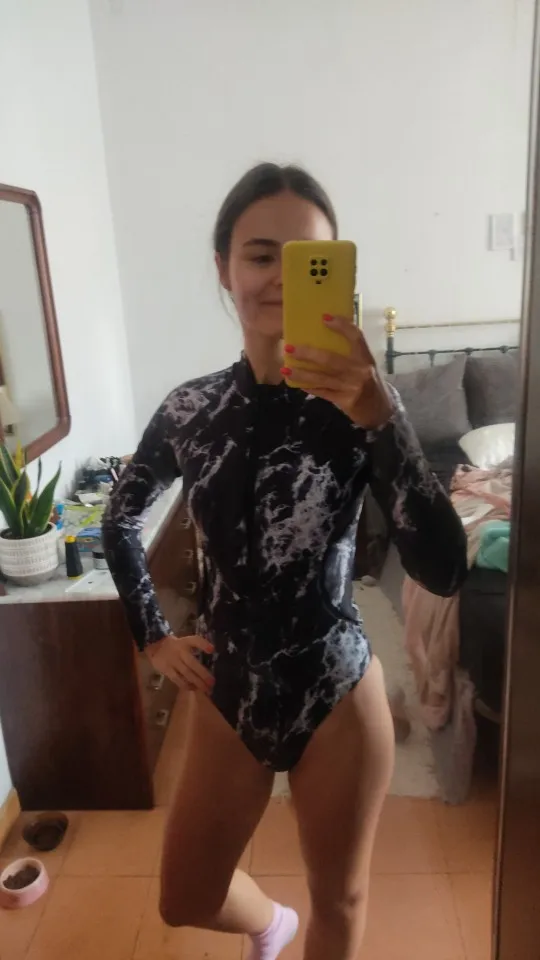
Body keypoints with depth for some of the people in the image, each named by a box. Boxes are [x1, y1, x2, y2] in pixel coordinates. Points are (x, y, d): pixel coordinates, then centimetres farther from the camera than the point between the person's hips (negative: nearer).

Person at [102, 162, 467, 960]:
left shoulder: (357, 407, -16)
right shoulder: (189, 410, -7)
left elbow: (444, 571, -26)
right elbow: (121, 520, 10)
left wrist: (383, 420, -37)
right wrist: (151, 635, 5)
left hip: (338, 698, -2)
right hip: (228, 697, 3)